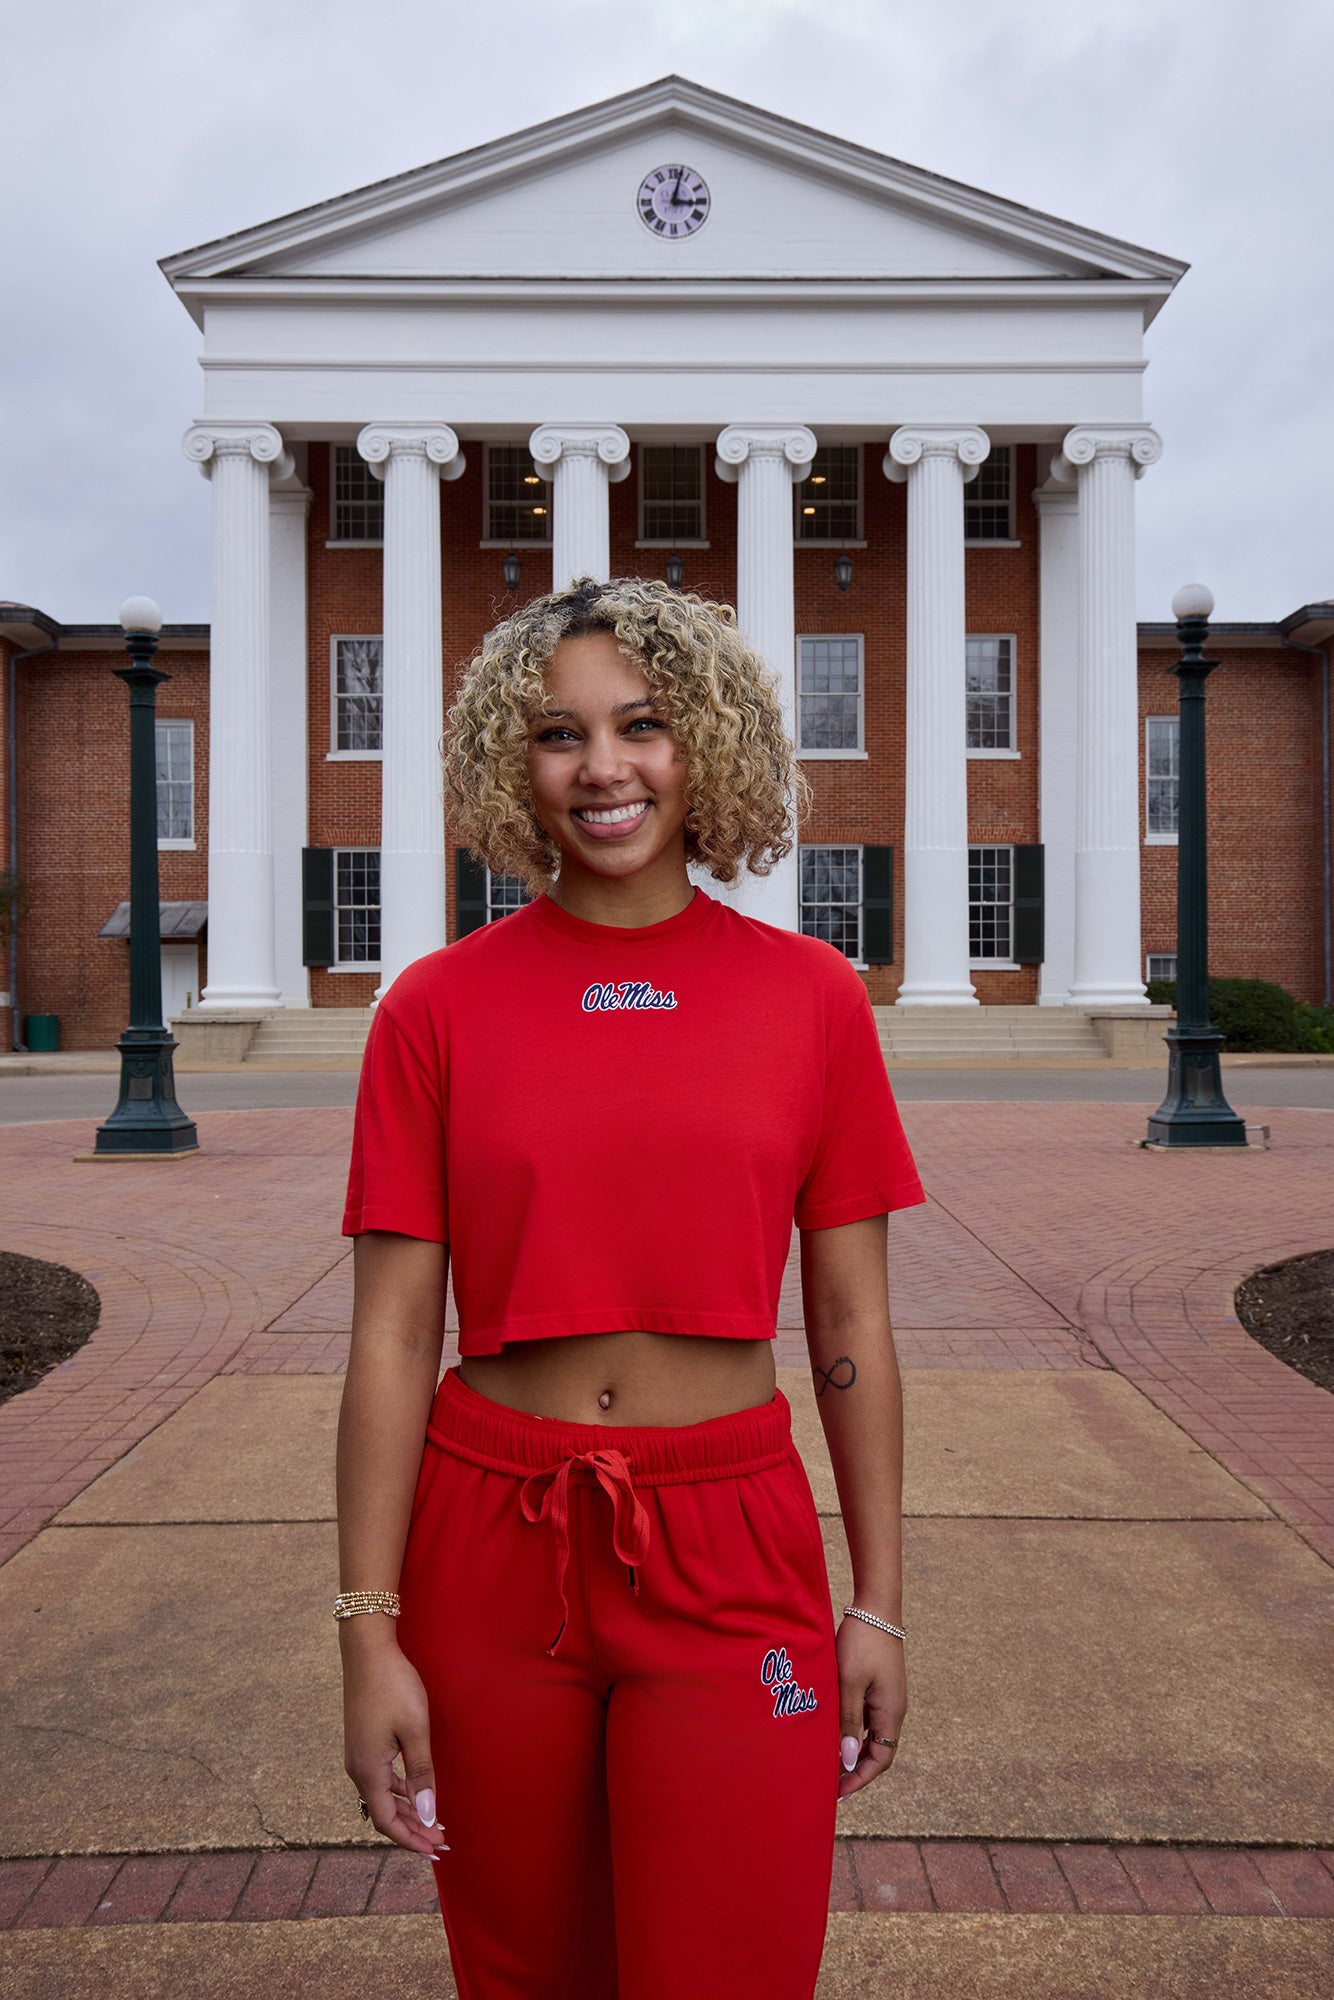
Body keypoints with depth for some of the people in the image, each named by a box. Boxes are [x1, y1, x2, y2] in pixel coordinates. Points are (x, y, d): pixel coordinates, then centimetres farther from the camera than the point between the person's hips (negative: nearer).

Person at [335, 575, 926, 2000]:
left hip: (731, 1559, 0)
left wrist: (878, 1601, 3)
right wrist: (369, 1631, -4)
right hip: (489, 1552, 1)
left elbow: (849, 1324, 2)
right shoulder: (438, 1005, -3)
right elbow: (393, 1335, -3)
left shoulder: (812, 995, -2)